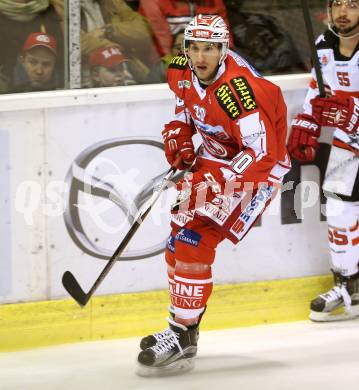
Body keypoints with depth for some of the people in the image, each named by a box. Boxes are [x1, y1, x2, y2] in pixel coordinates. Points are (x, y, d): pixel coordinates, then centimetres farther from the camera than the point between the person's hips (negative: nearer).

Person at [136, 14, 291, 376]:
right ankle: (181, 325, 27)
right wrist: (178, 130, 2)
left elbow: (262, 153, -36)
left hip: (255, 166, -9)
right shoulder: (183, 70, -8)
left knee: (195, 241, -19)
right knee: (178, 240, 12)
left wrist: (218, 184, -39)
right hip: (213, 155, 9)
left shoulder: (237, 88, -33)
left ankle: (182, 337, -14)